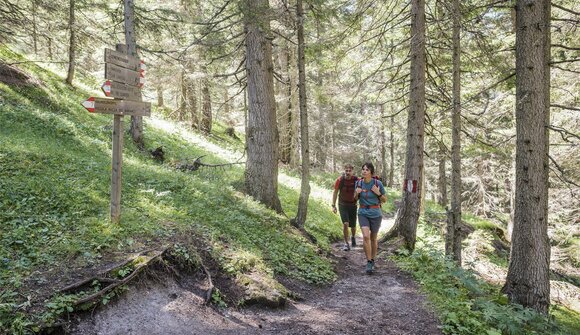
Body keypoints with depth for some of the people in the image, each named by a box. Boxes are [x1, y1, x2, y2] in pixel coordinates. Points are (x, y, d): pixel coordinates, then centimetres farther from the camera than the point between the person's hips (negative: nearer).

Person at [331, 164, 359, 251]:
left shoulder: (356, 180, -13)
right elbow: (335, 192, -2)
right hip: (343, 205, -1)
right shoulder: (340, 180, -13)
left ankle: (353, 237, 43)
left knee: (353, 226, 10)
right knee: (345, 224, -17)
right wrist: (333, 205, -3)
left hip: (353, 205, 1)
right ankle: (346, 243, -1)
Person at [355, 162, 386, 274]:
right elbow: (356, 198, 10)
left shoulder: (378, 183, -12)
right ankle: (369, 262, -4)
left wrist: (378, 193, -22)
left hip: (375, 214, -1)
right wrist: (357, 193, -13)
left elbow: (384, 200, -2)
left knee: (373, 239, 12)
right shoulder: (359, 183, -4)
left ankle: (373, 261, 35)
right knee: (366, 237, -19)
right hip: (363, 213, 1)